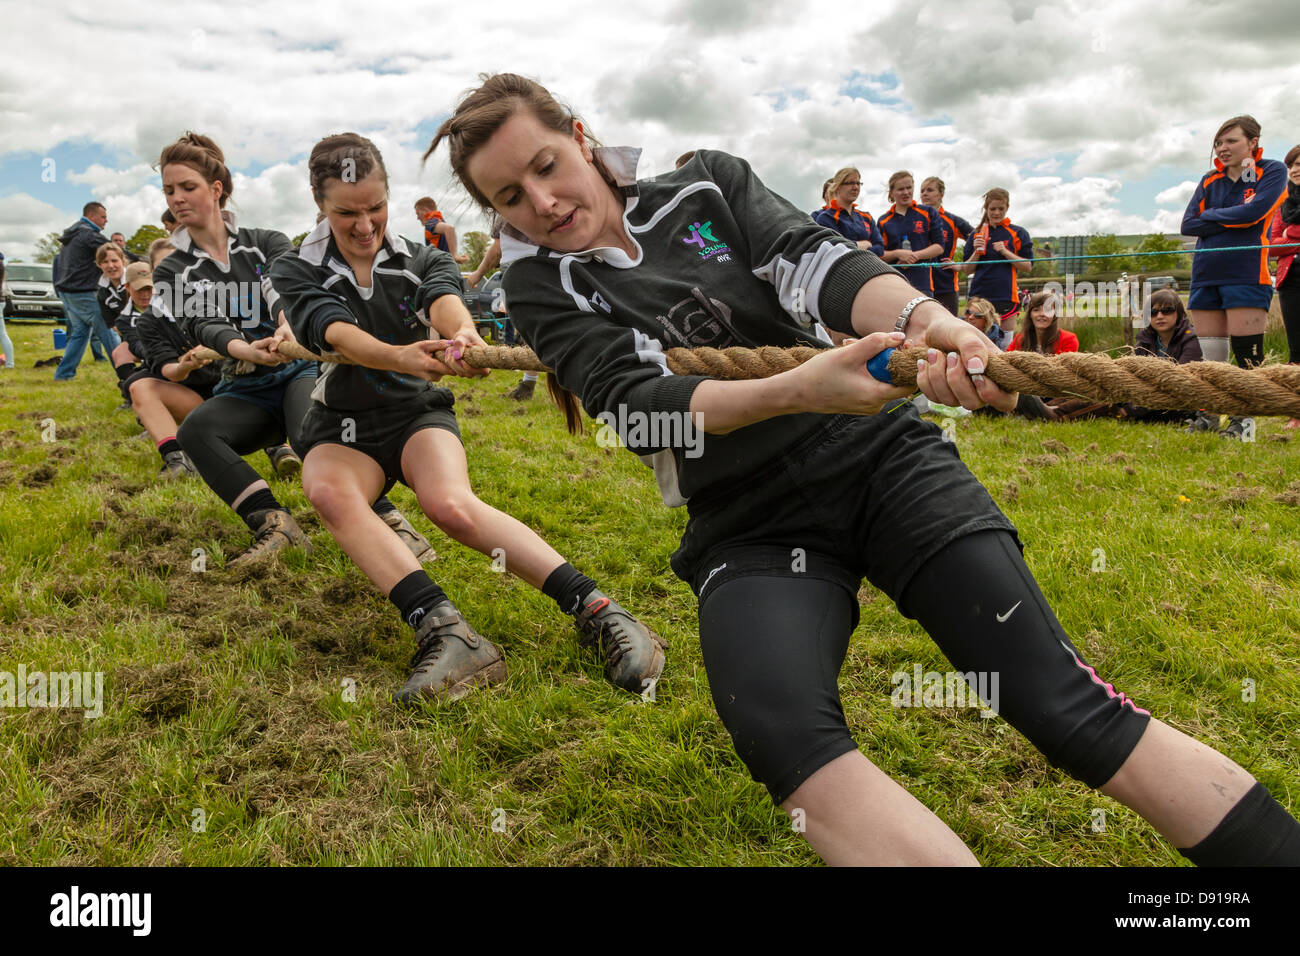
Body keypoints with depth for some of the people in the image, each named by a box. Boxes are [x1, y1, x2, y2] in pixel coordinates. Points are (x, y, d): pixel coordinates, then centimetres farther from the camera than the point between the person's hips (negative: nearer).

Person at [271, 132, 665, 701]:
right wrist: (398, 358, -43)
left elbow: (444, 300, -20)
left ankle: (597, 610, -41)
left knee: (450, 504, -34)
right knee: (330, 494, -35)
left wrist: (462, 333, -47)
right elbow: (338, 332, -20)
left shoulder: (423, 260, 4)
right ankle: (444, 632, -49)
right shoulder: (296, 272, 2)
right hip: (341, 425, 1)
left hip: (417, 410, -1)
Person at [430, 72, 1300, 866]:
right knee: (779, 731, -32)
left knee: (1063, 702, -13)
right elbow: (635, 403, -12)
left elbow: (810, 257, -9)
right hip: (747, 523, 0)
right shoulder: (544, 285, 4)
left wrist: (920, 318, -32)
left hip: (877, 454, 1)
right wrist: (795, 392, -29)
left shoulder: (710, 184, 8)